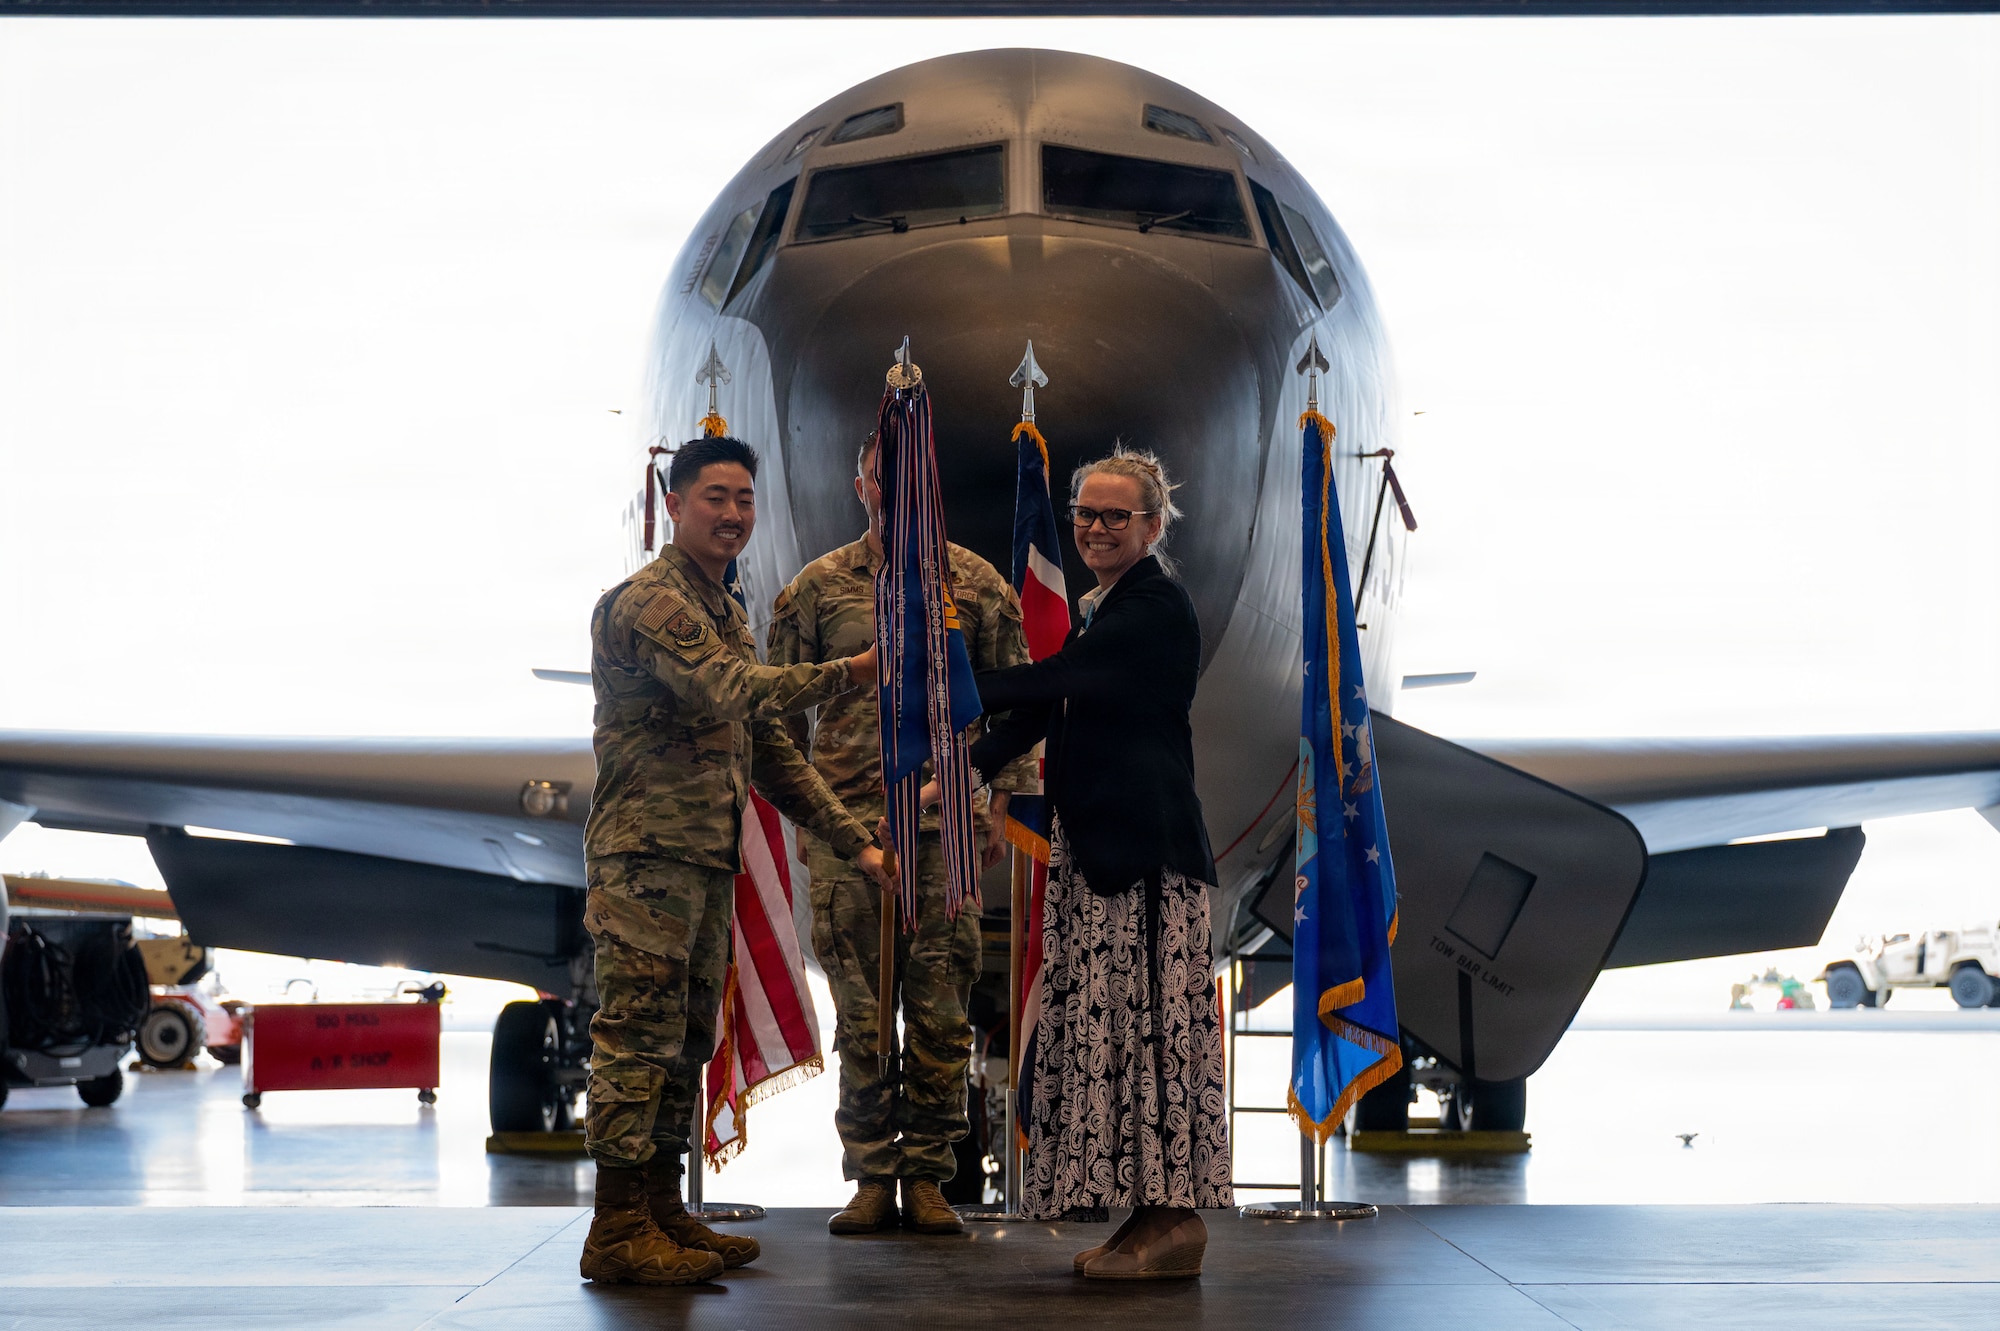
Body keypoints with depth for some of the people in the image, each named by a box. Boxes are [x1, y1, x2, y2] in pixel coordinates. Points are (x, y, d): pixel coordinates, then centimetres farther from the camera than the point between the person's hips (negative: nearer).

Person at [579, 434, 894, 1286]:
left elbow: (769, 749, 22)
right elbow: (730, 690, -27)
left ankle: (662, 1214, 18)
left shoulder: (726, 615, 21)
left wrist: (854, 841, 15)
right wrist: (849, 673, -35)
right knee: (638, 1038, -9)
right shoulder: (648, 602, -10)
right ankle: (617, 1231, -8)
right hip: (646, 855, -9)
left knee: (684, 1044, 11)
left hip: (708, 860, 10)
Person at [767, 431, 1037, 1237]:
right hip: (847, 823, 0)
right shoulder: (816, 588, 7)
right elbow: (781, 707, 10)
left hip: (946, 823, 0)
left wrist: (1002, 801, 3)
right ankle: (871, 1179, 10)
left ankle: (927, 1179, 9)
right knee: (861, 1014, 2)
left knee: (941, 1012, 1)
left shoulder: (977, 587, 7)